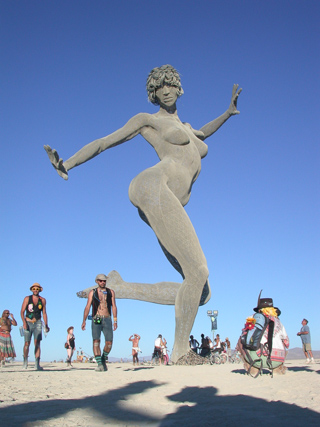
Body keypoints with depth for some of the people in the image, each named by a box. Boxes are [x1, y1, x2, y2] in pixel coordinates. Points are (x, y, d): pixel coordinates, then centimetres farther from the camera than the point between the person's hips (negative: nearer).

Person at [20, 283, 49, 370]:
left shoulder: (42, 300, 7)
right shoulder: (27, 299, 2)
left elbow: (44, 313, 11)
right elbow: (22, 312, -1)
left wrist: (46, 325, 4)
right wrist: (24, 322, -15)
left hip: (37, 323, 1)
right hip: (28, 323, -1)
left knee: (37, 343, -10)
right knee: (27, 343, 1)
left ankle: (37, 364, -13)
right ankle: (25, 361, 23)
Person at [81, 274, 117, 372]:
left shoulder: (111, 292, 14)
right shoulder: (92, 292, 10)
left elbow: (114, 306, 9)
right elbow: (87, 307, 5)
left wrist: (115, 320, -1)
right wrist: (84, 321, -5)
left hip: (107, 319, 1)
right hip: (96, 320, -1)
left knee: (109, 342, -6)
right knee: (96, 341, -14)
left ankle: (104, 359, 20)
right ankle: (99, 364, -13)